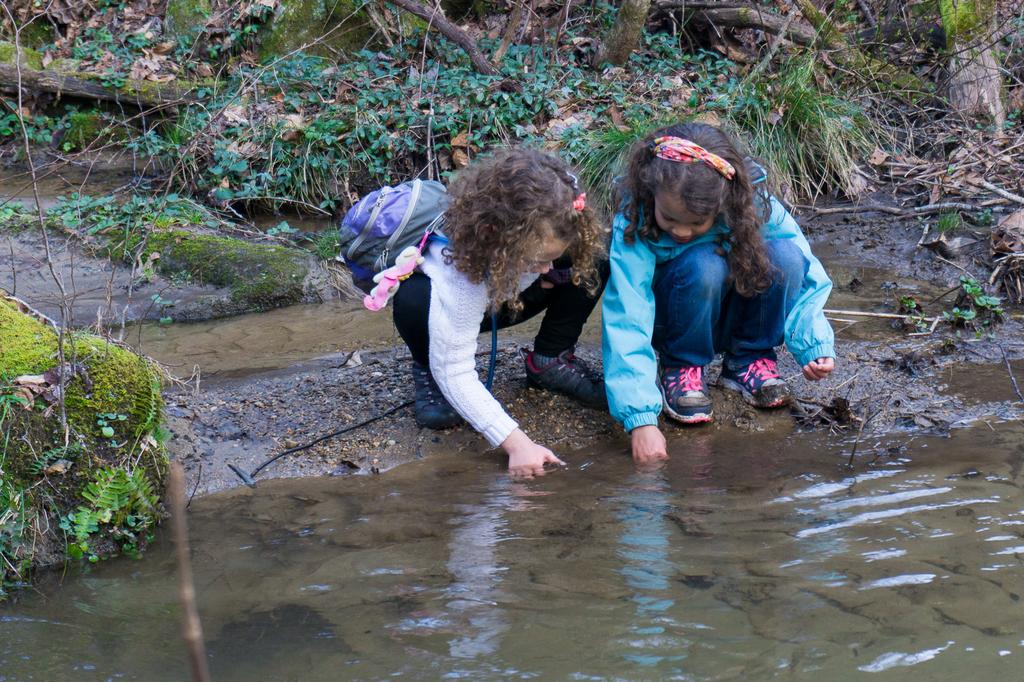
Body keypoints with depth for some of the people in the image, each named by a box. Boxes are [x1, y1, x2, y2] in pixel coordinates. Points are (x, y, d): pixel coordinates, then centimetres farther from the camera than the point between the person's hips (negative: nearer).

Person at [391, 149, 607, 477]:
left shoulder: (535, 240, -31)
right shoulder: (460, 275, -43)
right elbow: (455, 374, -39)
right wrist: (516, 443, -47)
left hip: (509, 298, 4)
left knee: (595, 260, -21)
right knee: (414, 300, -40)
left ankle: (550, 360, -1)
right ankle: (427, 372, -6)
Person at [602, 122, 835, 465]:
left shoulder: (754, 205, -23)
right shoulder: (634, 226, -30)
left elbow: (805, 276, -13)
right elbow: (627, 324, -37)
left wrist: (815, 346, -28)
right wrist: (641, 420, -46)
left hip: (730, 317, 3)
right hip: (670, 319, -3)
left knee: (784, 256, -27)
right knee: (704, 266, -35)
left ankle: (748, 359, -4)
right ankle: (681, 366, -9)